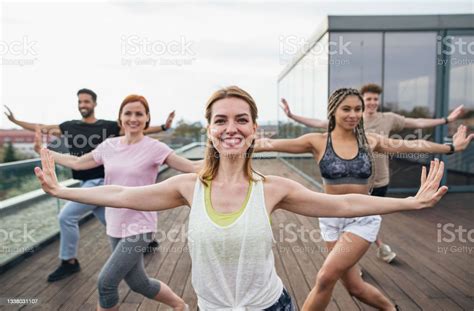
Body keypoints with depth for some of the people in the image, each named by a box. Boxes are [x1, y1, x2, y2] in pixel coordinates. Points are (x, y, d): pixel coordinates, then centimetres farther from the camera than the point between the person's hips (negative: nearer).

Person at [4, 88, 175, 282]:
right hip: (85, 184, 6)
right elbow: (41, 128, 17)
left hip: (100, 182, -6)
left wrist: (163, 127, -18)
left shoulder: (107, 126, -7)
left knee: (67, 216, -9)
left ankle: (69, 262, 11)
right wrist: (15, 121, 20)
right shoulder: (70, 126, 8)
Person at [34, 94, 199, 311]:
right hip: (115, 226, 6)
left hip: (139, 227, -6)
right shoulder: (108, 146, 3)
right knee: (139, 284, 15)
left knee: (106, 282, -7)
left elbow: (192, 167, -18)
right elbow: (77, 163, 16)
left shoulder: (154, 148, -13)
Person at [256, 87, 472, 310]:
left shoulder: (370, 141, -1)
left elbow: (414, 145, 12)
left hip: (364, 218, -1)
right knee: (354, 286, 12)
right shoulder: (317, 141, -7)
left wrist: (450, 147, 19)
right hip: (331, 218, 1)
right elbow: (272, 144, -14)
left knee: (326, 277, -12)